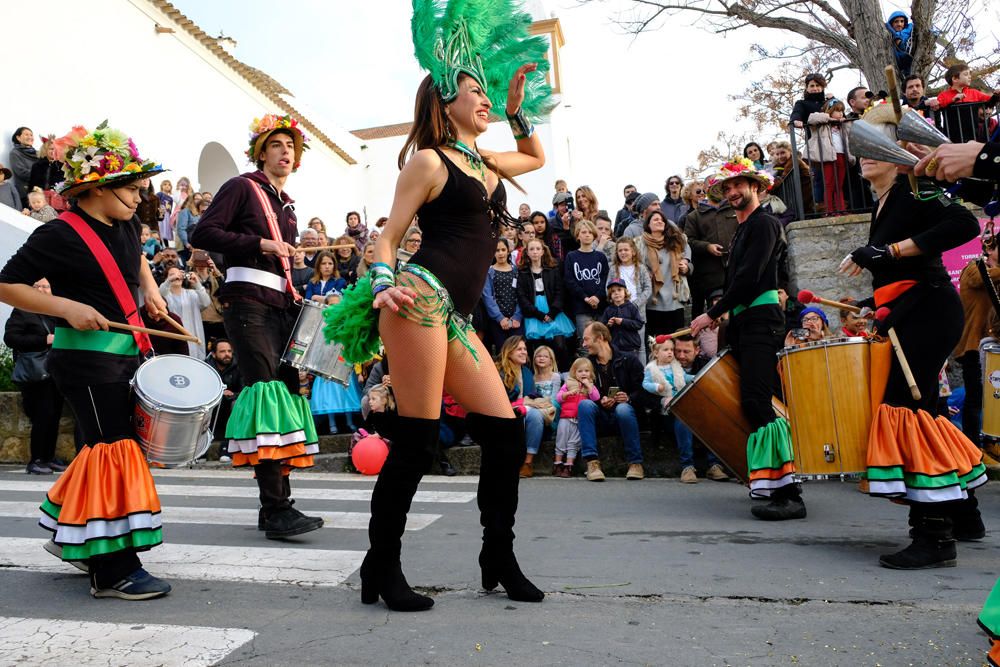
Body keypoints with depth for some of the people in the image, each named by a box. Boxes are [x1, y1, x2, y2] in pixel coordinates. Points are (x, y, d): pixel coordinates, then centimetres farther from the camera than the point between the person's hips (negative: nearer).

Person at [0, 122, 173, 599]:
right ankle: (113, 570, 1)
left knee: (105, 447, 16)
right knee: (113, 449, -8)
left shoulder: (125, 226, 9)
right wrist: (67, 307, -21)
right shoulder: (60, 235, -13)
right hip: (85, 357, -8)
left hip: (126, 352, 8)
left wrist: (149, 288, 16)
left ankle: (71, 535, 34)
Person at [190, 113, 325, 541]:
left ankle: (274, 506, 8)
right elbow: (203, 233, -8)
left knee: (287, 388, 2)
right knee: (266, 388, -18)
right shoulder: (242, 187, 4)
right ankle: (276, 509, -20)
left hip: (280, 305, 8)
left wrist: (296, 298, 14)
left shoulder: (287, 205, 25)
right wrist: (260, 243, -13)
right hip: (247, 301, -8)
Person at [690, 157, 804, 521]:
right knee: (755, 403, 8)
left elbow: (748, 278, -15)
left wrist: (713, 313, -14)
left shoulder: (763, 223, -4)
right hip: (745, 323, 10)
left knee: (757, 402, -17)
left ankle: (789, 495, -17)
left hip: (761, 319, -10)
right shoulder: (743, 229, 24)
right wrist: (723, 316, 11)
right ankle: (775, 485, 14)